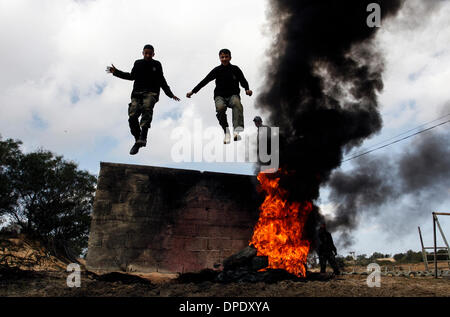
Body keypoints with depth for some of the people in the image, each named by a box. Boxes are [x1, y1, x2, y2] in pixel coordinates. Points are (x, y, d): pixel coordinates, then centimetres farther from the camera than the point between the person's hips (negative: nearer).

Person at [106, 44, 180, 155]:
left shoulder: (156, 65, 13)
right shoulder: (138, 64, 16)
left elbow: (162, 82, 20)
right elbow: (131, 76, 31)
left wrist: (170, 94, 14)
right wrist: (116, 72, 26)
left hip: (151, 93, -3)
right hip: (137, 93, 3)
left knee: (147, 109, -34)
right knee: (132, 116, -16)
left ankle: (142, 139, -47)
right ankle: (137, 140, -1)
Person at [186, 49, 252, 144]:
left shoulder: (235, 69, 7)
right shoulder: (217, 70, 7)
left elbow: (243, 81, 6)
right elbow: (205, 81, 5)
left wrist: (247, 89, -17)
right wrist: (193, 91, 0)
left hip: (233, 95, 0)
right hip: (220, 96, 1)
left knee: (237, 104, -36)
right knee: (220, 107, -34)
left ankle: (237, 129, -51)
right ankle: (226, 131, -24)